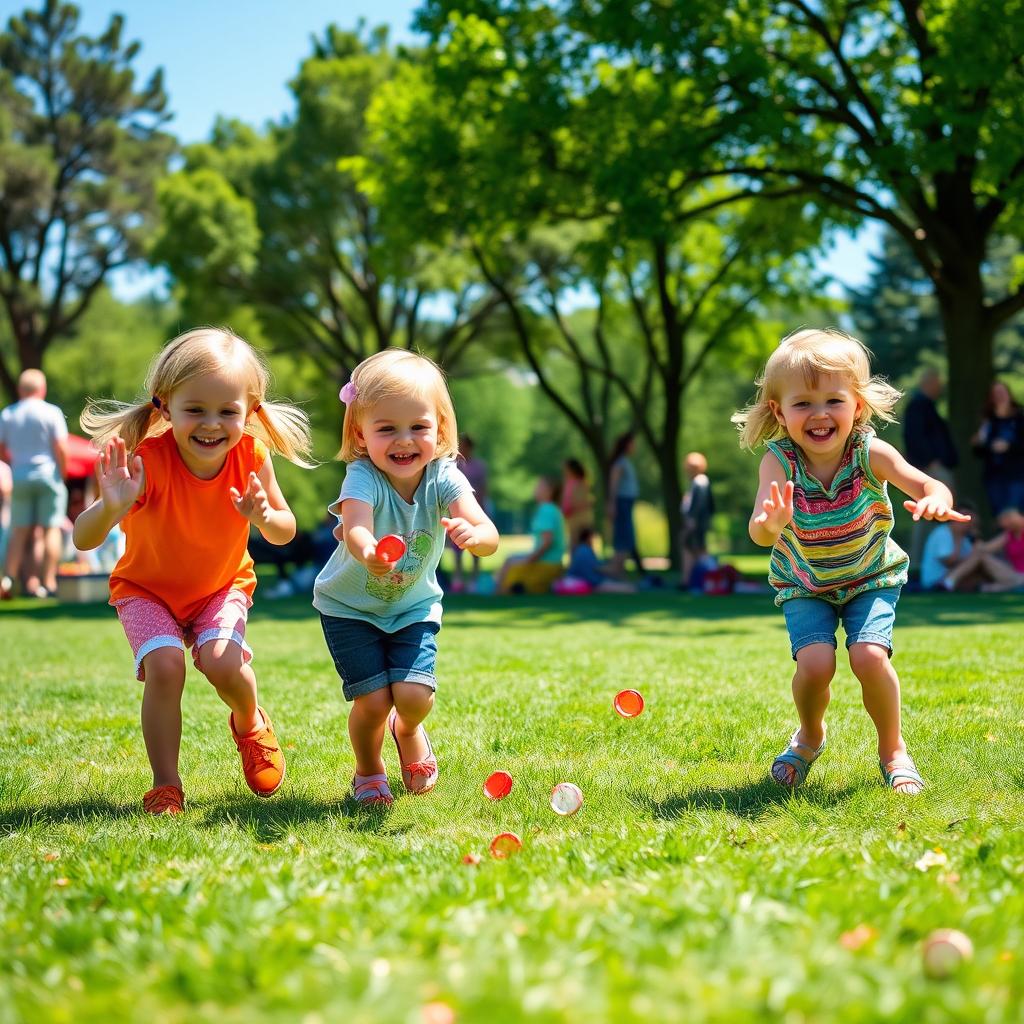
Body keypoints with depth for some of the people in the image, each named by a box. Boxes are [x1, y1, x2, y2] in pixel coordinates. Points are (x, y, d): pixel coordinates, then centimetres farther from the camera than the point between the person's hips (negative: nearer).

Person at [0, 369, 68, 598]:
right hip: (48, 475, -3)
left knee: (19, 531, 8)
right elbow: (60, 449, -10)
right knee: (51, 529, 0)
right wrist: (61, 474, 1)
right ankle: (48, 583, -4)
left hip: (20, 477, 3)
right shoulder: (51, 412, -5)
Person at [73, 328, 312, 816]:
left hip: (222, 584, 2)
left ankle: (249, 721, 14)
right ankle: (165, 786, -6)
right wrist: (112, 507, -57)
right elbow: (82, 540, -35)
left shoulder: (251, 456, -23)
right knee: (164, 666, -24)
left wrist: (265, 518, -33)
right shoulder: (148, 461, -32)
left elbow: (286, 532, -9)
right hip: (147, 588, -1)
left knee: (223, 664, -22)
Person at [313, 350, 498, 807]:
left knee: (414, 696, -12)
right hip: (349, 607, -2)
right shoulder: (363, 478, -28)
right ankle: (369, 771, 22)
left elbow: (490, 537, -35)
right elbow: (355, 527, -49)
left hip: (414, 607, 2)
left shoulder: (443, 478, -22)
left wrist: (473, 535, -59)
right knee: (373, 701, -11)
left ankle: (408, 731, 26)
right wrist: (369, 555, -73)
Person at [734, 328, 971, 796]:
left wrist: (937, 502, -57)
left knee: (870, 656, -22)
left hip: (871, 578, 0)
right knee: (815, 663, -20)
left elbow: (928, 485, -32)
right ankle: (810, 736, 15)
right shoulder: (779, 462, -25)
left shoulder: (870, 454, -23)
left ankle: (893, 749, 6)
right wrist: (771, 523, -64)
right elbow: (759, 533, -39)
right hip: (804, 585, 0)